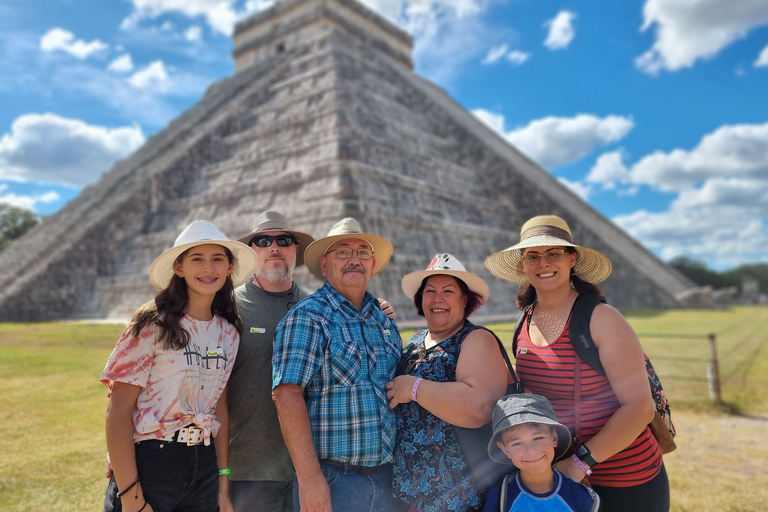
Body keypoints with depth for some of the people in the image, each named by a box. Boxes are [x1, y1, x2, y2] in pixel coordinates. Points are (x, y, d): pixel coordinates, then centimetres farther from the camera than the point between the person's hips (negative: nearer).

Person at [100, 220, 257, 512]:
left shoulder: (228, 333, 1)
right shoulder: (153, 325, -13)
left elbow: (220, 408, 7)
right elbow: (119, 411, -13)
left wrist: (222, 484, 7)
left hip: (204, 465, 5)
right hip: (147, 463, -4)